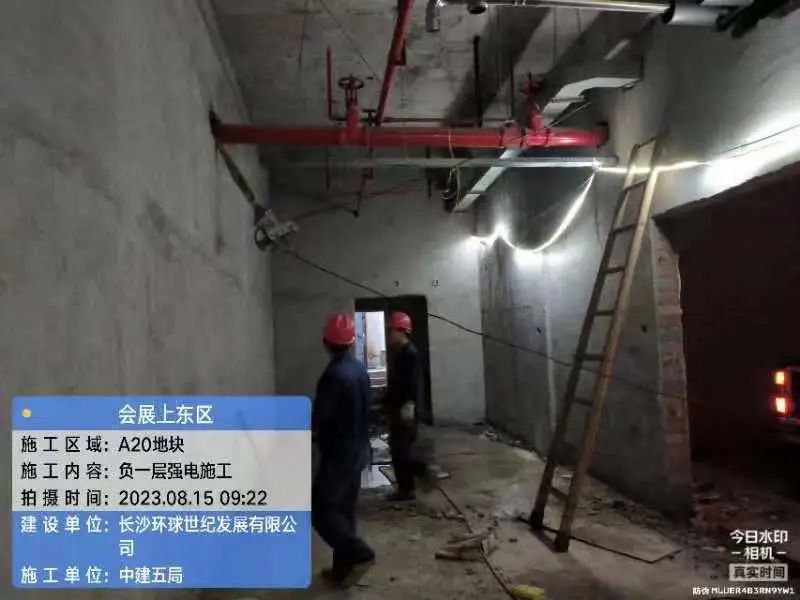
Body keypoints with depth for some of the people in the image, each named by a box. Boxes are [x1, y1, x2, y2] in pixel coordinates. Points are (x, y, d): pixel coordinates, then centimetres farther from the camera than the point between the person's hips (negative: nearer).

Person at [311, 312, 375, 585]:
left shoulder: (334, 374, -23)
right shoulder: (359, 369, 4)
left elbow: (317, 422, -20)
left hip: (339, 454, -9)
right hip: (357, 451, 9)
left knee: (319, 509, 4)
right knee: (344, 510, 16)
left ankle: (359, 553, 3)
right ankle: (343, 567, 25)